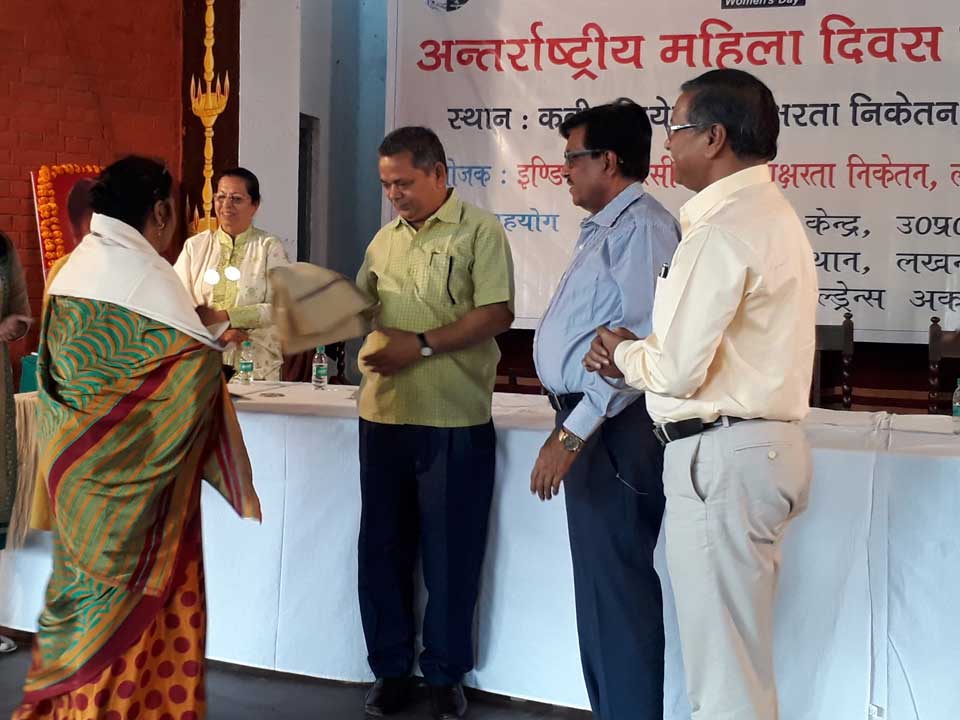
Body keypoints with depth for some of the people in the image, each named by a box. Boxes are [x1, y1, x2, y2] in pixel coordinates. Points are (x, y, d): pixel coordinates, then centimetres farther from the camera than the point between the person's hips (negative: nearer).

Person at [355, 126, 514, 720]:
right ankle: (391, 668, 24)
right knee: (383, 548, 11)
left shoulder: (479, 231, -4)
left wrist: (422, 344, -18)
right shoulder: (385, 239, 14)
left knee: (450, 553, 5)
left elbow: (497, 315, -13)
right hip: (383, 416, 6)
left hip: (454, 422, -6)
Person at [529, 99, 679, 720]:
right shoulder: (603, 229, 18)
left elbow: (641, 345, -23)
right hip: (585, 420, 11)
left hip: (611, 426, -11)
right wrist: (571, 428, 16)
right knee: (597, 580, 17)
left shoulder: (642, 228, -14)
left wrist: (572, 433, -23)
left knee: (616, 585, -6)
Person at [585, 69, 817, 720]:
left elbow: (679, 370, -19)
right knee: (743, 656, 20)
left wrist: (626, 355, 1)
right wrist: (642, 354, 5)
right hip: (763, 441, 10)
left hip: (720, 454, -10)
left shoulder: (723, 228, -17)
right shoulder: (770, 213, 16)